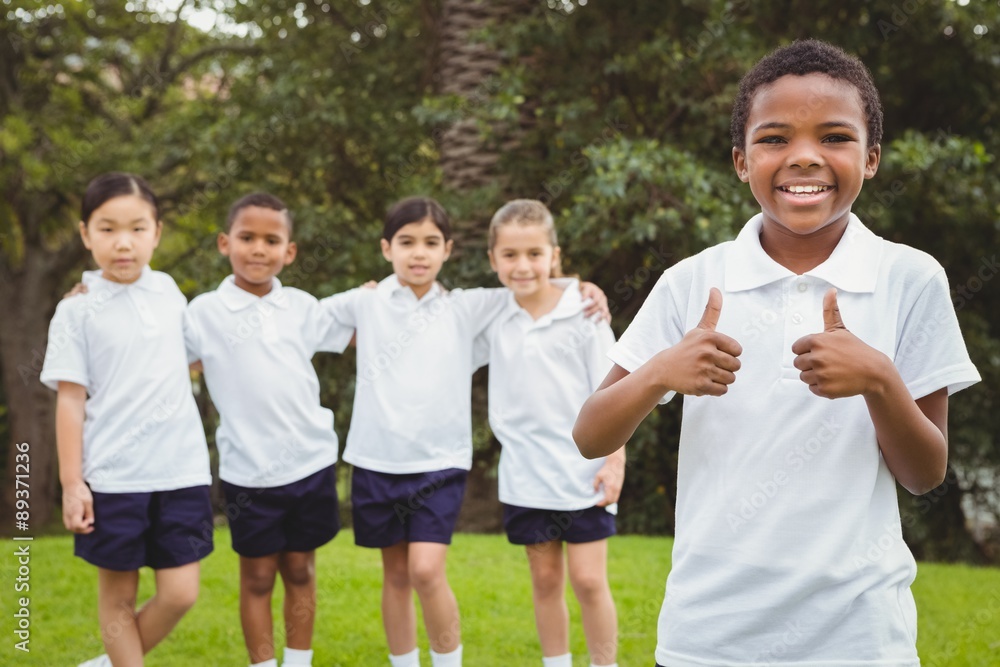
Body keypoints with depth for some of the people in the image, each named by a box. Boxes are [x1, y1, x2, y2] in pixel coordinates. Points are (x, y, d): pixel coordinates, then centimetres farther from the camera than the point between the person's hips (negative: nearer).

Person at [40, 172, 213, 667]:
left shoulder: (169, 291, 7)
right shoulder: (77, 311, -4)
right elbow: (70, 400, -5)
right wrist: (71, 483, -7)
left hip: (180, 470, 3)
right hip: (112, 476, -3)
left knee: (180, 593, 3)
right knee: (118, 593, 8)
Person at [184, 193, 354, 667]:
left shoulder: (302, 307, 4)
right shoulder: (205, 313, -5)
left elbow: (358, 335, 17)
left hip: (310, 462, 3)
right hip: (248, 469, -3)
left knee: (300, 571, 15)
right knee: (257, 576, 9)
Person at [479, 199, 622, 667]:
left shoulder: (583, 314, -7)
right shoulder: (494, 321, 2)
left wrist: (615, 460, -7)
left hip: (583, 472, -3)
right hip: (525, 475, 3)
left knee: (588, 580, -1)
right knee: (545, 580, 12)